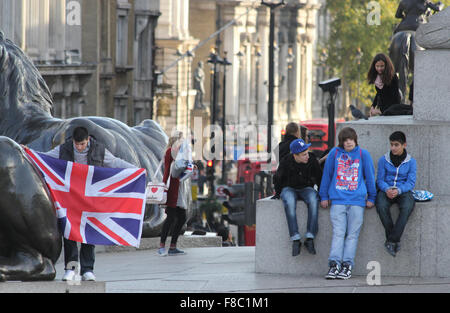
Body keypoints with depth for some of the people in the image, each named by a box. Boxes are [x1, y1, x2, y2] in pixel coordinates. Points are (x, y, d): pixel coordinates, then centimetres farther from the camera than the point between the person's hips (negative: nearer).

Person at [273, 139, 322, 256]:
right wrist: (277, 193, 7)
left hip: (306, 188, 1)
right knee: (289, 203, -37)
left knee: (313, 201, -35)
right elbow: (278, 178, 6)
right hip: (289, 189, -1)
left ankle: (310, 239, -36)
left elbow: (319, 177, 7)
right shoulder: (286, 162, -14)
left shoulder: (311, 159, -9)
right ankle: (295, 239, -40)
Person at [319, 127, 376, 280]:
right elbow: (327, 174, 13)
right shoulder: (334, 153, 7)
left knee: (352, 234, -2)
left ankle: (347, 265, -1)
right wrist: (324, 196, 14)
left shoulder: (363, 154, 5)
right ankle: (334, 264, -11)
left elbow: (370, 175, 11)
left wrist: (371, 197, 12)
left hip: (357, 200, 0)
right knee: (338, 233, -7)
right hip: (337, 200, 0)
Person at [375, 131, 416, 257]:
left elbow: (411, 182, -1)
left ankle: (391, 240, -33)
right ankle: (395, 241, -27)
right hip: (386, 190, 1)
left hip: (403, 191, 0)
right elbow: (380, 180, 4)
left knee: (407, 207, -35)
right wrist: (387, 189, -18)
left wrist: (398, 190, -20)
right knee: (381, 206, -34)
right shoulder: (383, 160, 5)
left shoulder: (410, 162, 4)